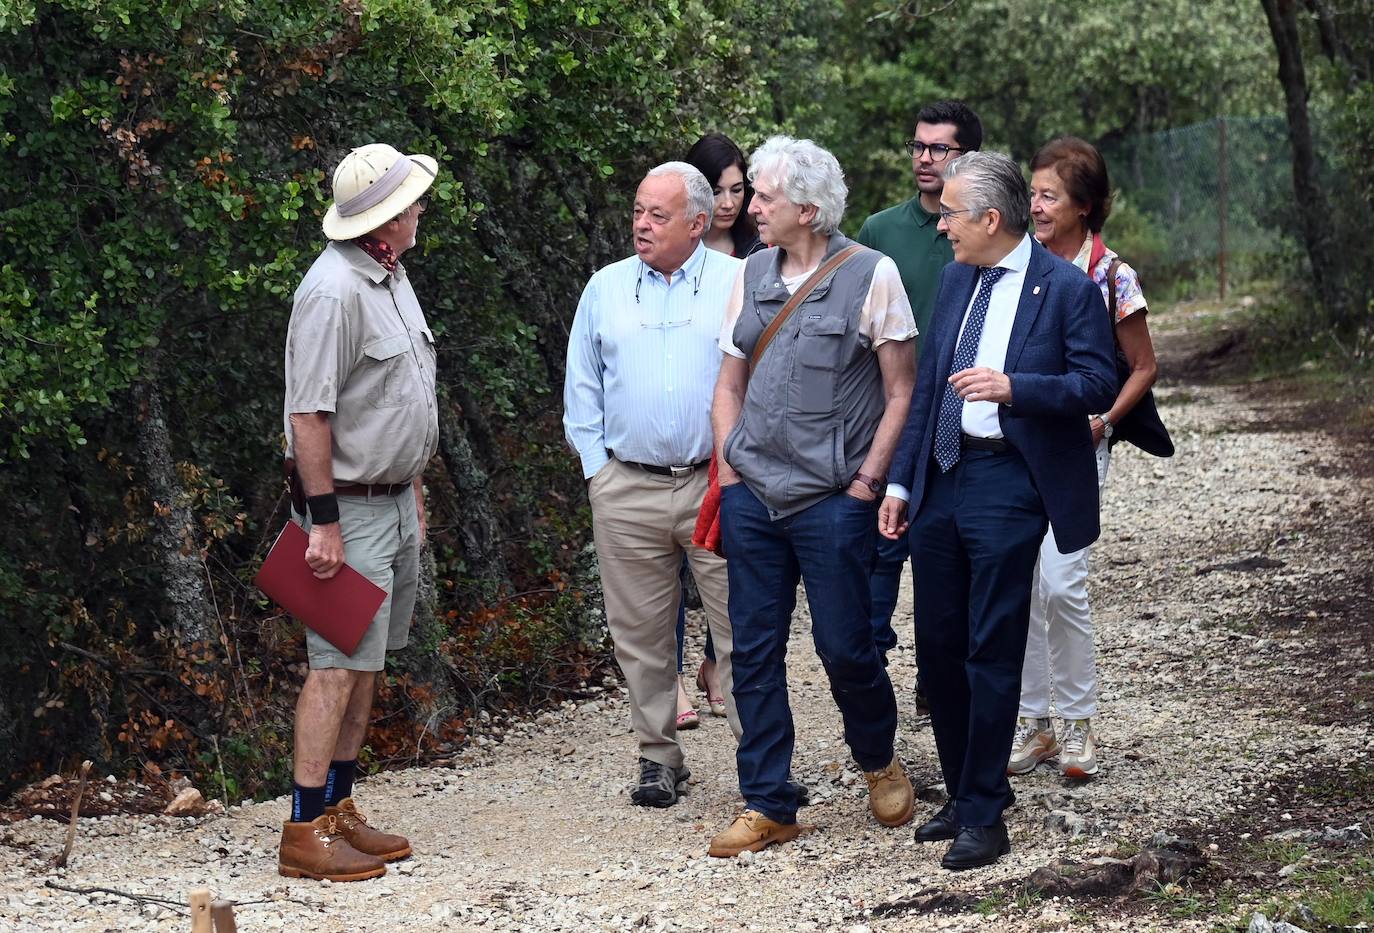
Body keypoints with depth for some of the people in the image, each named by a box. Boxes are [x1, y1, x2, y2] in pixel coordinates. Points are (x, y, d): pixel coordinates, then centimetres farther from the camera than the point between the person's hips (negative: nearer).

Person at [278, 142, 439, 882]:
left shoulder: (391, 276, 12)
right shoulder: (334, 291, -20)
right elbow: (309, 413, -22)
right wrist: (324, 521, -23)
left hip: (395, 499, 10)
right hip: (351, 507, -10)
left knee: (366, 659, 12)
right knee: (338, 665, -9)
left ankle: (339, 811, 20)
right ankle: (305, 833, -7)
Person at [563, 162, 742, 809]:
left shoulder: (739, 284, 2)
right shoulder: (605, 288, 11)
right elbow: (581, 386, 15)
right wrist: (596, 466, 6)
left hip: (717, 484, -3)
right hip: (626, 489, 3)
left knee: (741, 630, -4)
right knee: (640, 634, 7)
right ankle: (659, 757, 18)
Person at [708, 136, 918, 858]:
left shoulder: (871, 276, -5)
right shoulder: (753, 275, 9)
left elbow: (900, 390, -4)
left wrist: (867, 480, -9)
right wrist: (728, 469, 6)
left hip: (833, 500, -5)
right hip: (752, 495, 5)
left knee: (844, 646, -1)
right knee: (754, 651, 5)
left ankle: (879, 761, 28)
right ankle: (767, 806, 13)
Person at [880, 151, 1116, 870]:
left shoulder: (1067, 289, -7)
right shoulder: (955, 279, 13)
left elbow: (1098, 384, -10)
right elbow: (927, 385, 15)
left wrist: (1013, 386, -24)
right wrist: (900, 483, 12)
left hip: (1007, 485, -7)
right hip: (940, 479, 7)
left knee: (992, 650, -5)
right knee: (937, 642, 10)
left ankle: (984, 818, 1)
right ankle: (962, 793, 24)